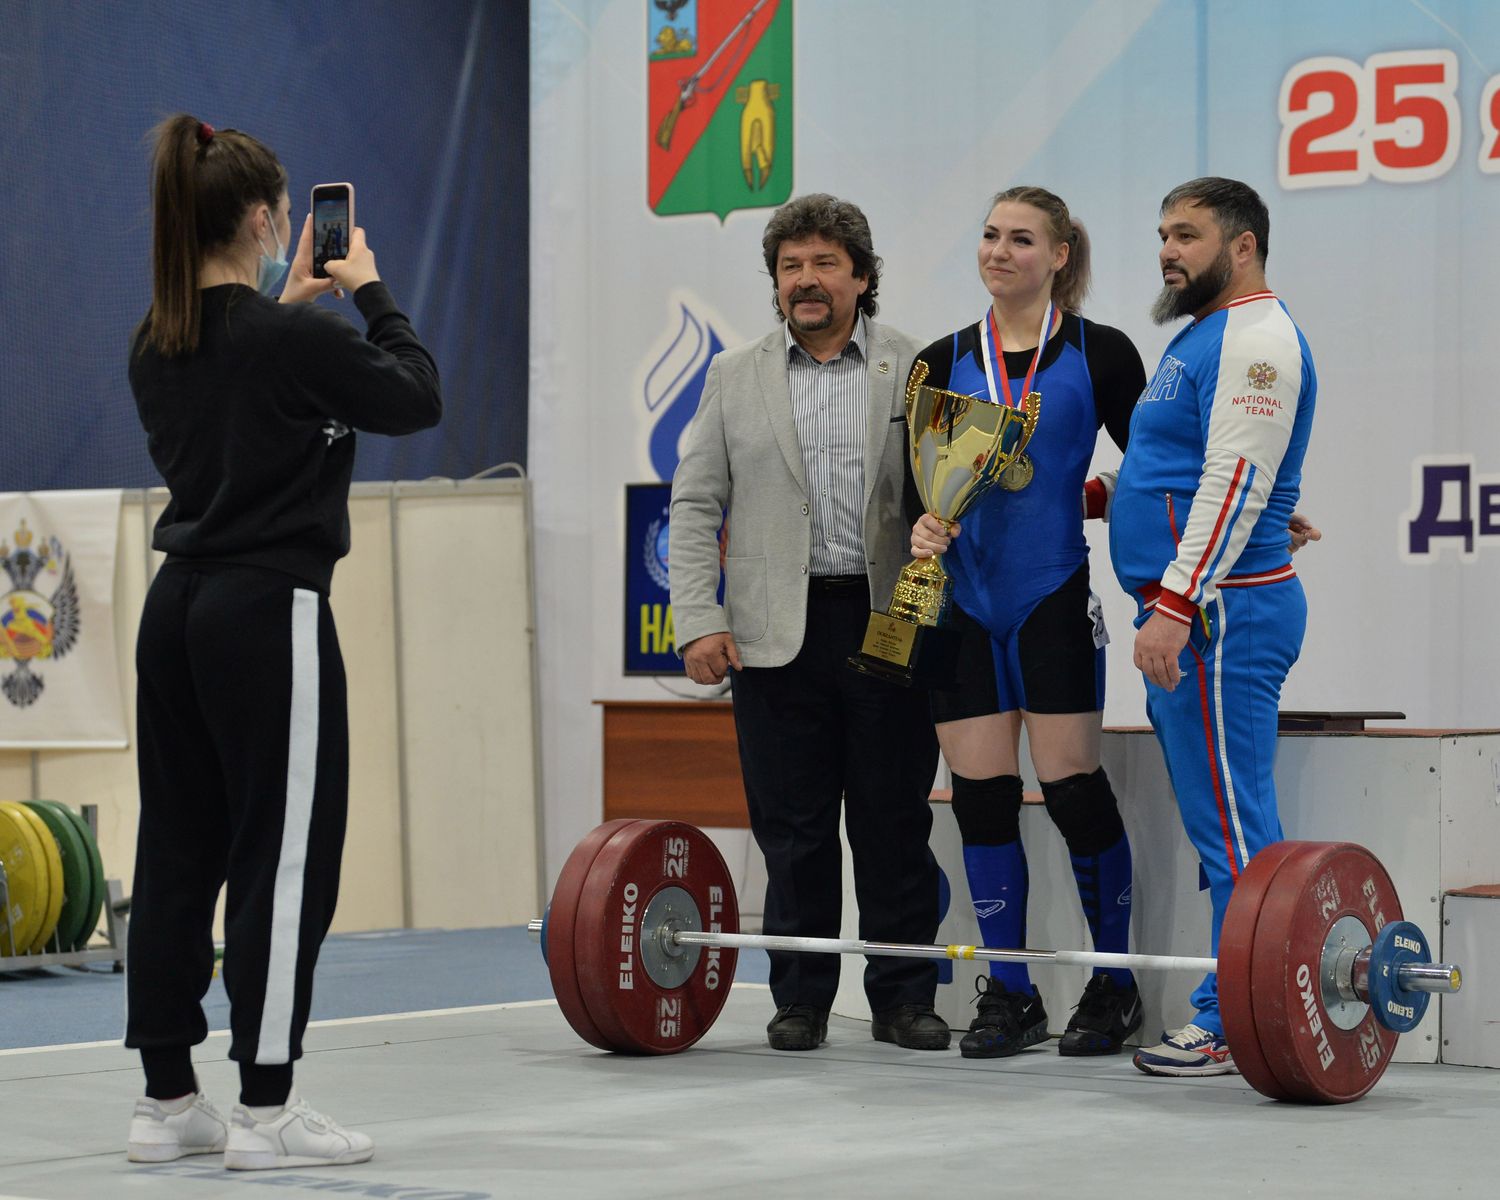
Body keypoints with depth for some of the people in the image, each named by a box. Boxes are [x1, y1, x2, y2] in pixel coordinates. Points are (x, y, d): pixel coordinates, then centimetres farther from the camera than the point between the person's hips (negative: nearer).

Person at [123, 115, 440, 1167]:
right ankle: (266, 1109, -1)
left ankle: (168, 1099, 15)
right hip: (270, 613, -8)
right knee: (285, 856, -2)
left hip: (178, 606, 8)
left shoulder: (158, 345, 7)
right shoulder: (293, 339, -14)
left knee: (179, 851, 10)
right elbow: (417, 397, -1)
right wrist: (370, 290, 10)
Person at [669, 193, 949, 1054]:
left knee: (895, 824, 3)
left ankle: (903, 998, 12)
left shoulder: (916, 371, 5)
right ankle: (801, 999, 12)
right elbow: (695, 507, 7)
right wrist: (700, 619, -3)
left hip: (887, 627, -1)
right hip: (778, 635, 1)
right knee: (793, 829, 3)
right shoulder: (735, 378, 10)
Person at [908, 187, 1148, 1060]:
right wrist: (922, 527, -9)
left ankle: (1114, 988, 10)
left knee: (1072, 785, -5)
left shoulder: (1097, 355, 1)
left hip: (1055, 596, -3)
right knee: (981, 794, 2)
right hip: (965, 603, 3)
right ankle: (1009, 995, 11)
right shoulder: (943, 363, 9)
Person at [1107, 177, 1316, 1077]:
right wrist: (1170, 604, 21)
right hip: (1192, 612, 11)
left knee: (1232, 825, -9)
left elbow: (1238, 482, -21)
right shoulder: (1207, 337, 21)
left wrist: (1176, 604, -26)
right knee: (1227, 826, 10)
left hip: (1221, 614, -11)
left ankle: (1239, 1027, -8)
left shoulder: (1255, 337, -12)